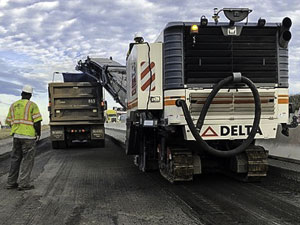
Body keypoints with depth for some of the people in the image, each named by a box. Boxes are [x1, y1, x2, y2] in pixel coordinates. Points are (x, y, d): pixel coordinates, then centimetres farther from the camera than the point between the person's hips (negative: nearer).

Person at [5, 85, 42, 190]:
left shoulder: (13, 105, 10)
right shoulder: (32, 105, -6)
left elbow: (9, 122, 11)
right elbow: (37, 121, -11)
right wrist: (38, 134, 1)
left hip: (16, 135, 5)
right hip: (29, 136, -5)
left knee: (15, 159, 14)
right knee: (27, 160, 1)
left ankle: (11, 183, 16)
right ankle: (23, 183, -2)